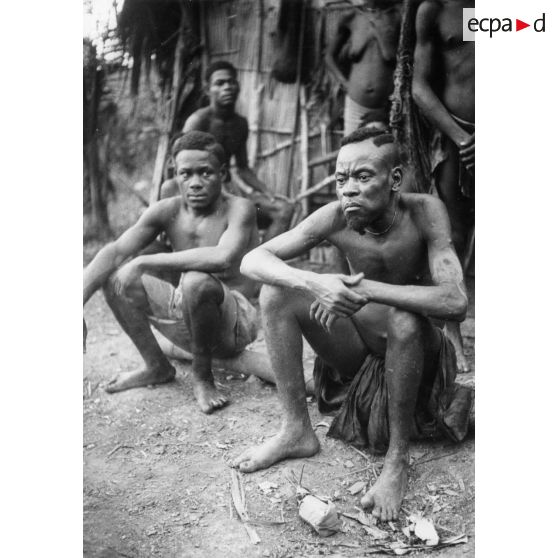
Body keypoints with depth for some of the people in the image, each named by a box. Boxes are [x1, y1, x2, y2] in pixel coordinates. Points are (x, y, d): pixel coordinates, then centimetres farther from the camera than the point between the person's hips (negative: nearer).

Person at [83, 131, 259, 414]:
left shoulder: (238, 209, -16)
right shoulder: (166, 211, -2)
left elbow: (223, 258, -37)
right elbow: (115, 252, -12)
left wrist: (145, 262, -30)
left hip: (235, 324, -5)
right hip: (186, 321, 6)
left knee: (196, 280, -35)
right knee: (117, 277, -7)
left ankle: (202, 376, -10)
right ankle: (156, 367, 9)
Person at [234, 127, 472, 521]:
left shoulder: (424, 212, -22)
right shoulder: (336, 217, -15)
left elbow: (455, 302, -34)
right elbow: (252, 260, -19)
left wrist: (365, 289, -39)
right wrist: (314, 283, -38)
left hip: (414, 347, -3)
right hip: (357, 349, 3)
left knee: (404, 321, -37)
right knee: (276, 292, -15)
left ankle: (398, 459, -15)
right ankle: (297, 430, -6)